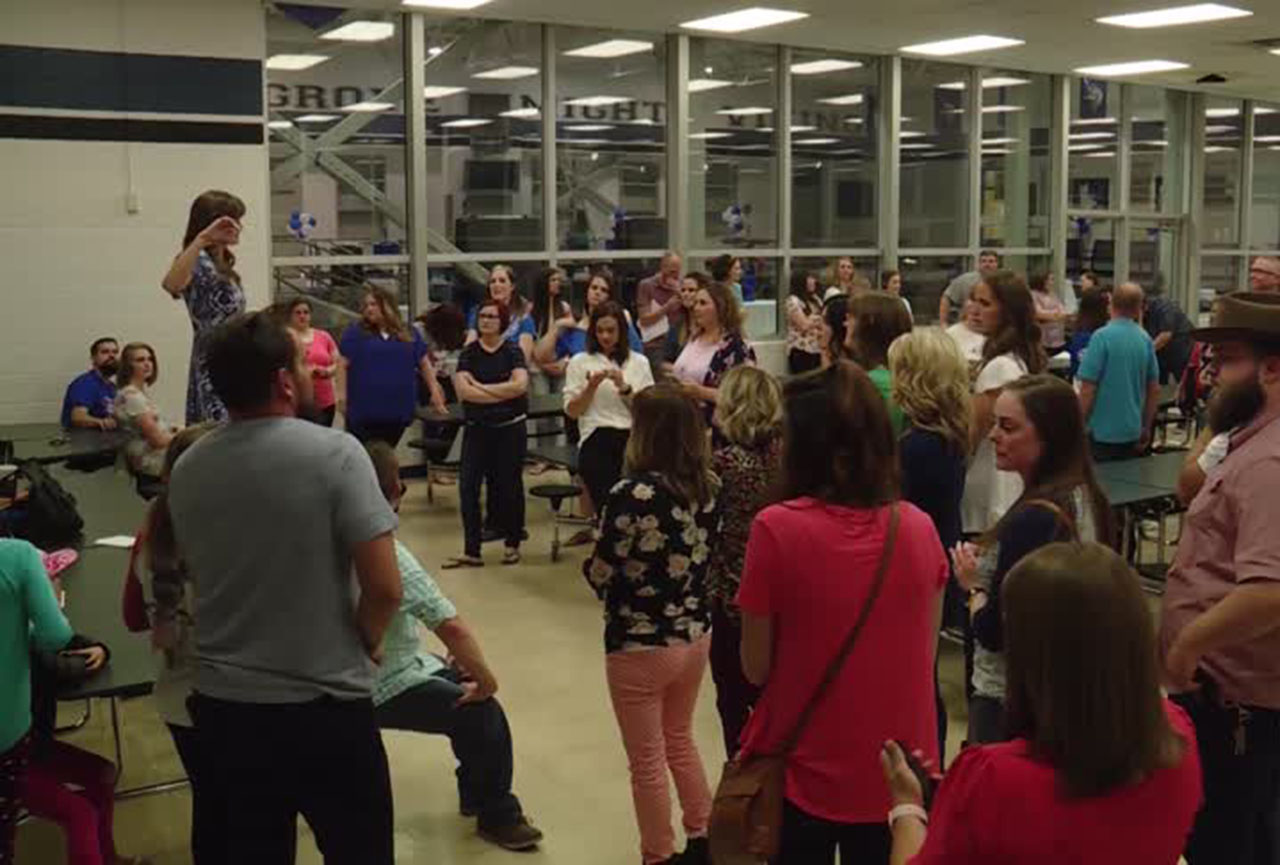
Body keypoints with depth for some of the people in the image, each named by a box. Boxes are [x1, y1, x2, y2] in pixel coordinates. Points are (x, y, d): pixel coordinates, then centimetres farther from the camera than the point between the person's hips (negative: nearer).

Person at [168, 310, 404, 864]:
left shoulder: (186, 470, 2)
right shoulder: (334, 453, -16)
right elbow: (384, 588, -18)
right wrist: (366, 644, 1)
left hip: (222, 703, 5)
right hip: (324, 705, -5)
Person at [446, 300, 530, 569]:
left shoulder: (512, 351, 0)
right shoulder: (469, 353, 3)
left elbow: (520, 385, -17)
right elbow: (462, 390, -11)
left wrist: (480, 387, -13)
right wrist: (503, 393, -13)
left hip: (510, 428, -2)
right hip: (476, 429, 2)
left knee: (509, 486, 6)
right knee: (468, 487, -4)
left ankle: (513, 544, 23)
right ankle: (471, 551, 2)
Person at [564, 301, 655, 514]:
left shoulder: (639, 362, 14)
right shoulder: (580, 362, 11)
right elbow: (571, 411, 5)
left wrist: (624, 387, -8)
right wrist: (591, 387, -8)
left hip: (632, 439, 1)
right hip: (596, 441, -1)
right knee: (605, 503, -13)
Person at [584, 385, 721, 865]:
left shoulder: (632, 495, -24)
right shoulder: (709, 488, -4)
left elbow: (600, 575, -15)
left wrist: (590, 564, 6)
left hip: (639, 643, -6)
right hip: (695, 634, 6)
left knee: (647, 762, 13)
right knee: (679, 739, 28)